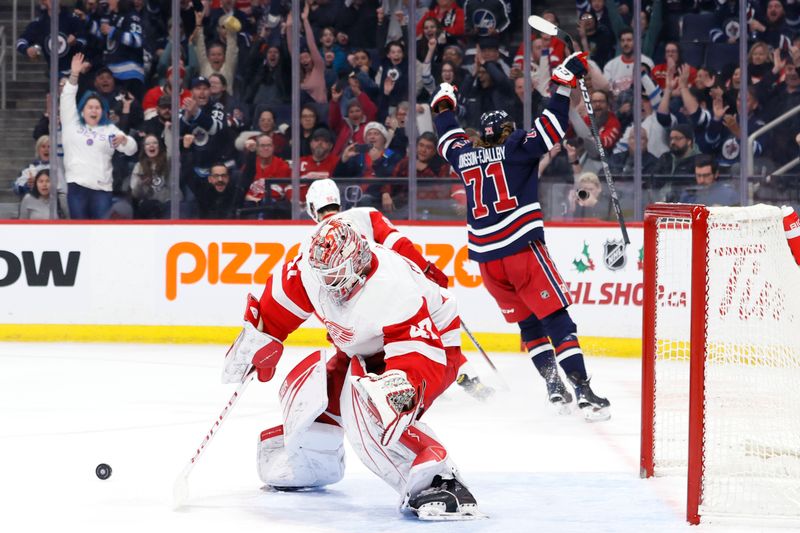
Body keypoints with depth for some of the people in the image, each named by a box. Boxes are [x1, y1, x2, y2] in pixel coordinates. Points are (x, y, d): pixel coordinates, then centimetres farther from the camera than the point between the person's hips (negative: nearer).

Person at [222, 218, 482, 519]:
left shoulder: (395, 290, -39)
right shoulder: (312, 263, -20)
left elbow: (420, 355, -42)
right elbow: (282, 302, 2)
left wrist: (403, 388, -60)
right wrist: (257, 338, 8)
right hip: (367, 350, 9)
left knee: (366, 406, -32)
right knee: (307, 390, 11)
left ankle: (438, 483, -39)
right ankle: (312, 466, 42)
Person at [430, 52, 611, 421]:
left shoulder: (465, 156, 15)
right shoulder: (515, 147, 3)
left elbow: (448, 138, 35)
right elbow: (551, 128, -9)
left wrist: (443, 106, 52)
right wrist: (564, 84, -5)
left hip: (486, 260, 5)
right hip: (523, 250, -5)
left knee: (528, 322, 16)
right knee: (555, 318, -7)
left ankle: (553, 383, 4)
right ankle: (583, 390, -16)